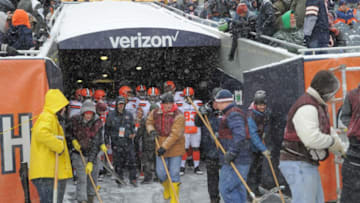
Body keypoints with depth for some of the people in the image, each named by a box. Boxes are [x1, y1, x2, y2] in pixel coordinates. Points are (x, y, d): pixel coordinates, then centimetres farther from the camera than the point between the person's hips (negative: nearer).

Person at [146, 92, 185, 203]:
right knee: (161, 173, 10)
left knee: (174, 174, -1)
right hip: (161, 148, 4)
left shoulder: (179, 116, -17)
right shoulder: (155, 113, -1)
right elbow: (149, 122, 17)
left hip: (175, 149, -4)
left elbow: (175, 134, -24)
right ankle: (166, 188, 43)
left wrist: (164, 147, -29)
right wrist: (151, 130, -6)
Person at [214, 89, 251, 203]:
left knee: (225, 188, -8)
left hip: (235, 160, -10)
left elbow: (240, 135, -27)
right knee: (237, 189, 13)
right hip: (241, 159, 10)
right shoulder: (232, 113, 19)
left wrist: (231, 153, -24)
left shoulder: (233, 114, -14)